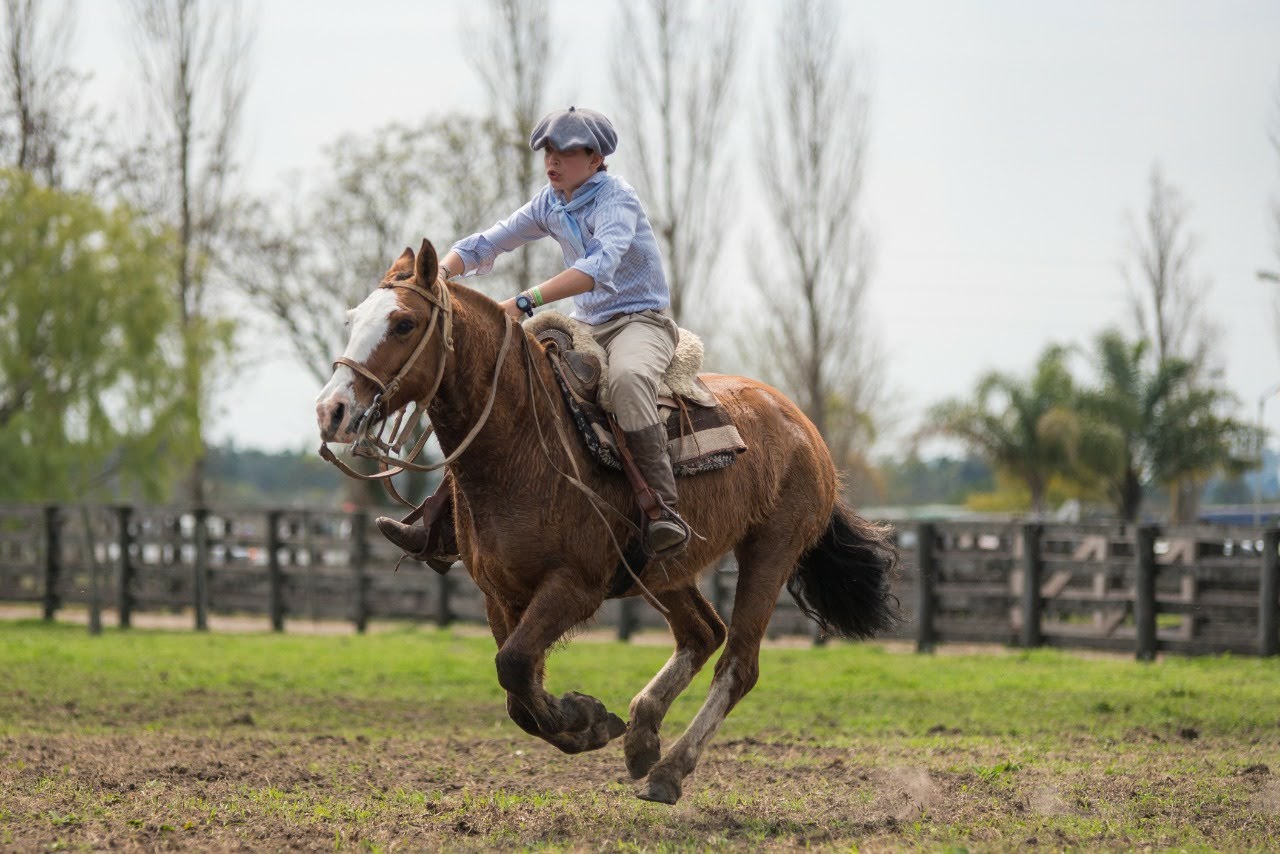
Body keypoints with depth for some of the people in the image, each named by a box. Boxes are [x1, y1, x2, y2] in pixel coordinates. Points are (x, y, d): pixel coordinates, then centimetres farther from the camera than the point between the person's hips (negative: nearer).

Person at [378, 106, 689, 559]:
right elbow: (488, 242, 9)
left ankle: (665, 510, -42)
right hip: (585, 326, 8)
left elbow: (600, 266, -34)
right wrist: (440, 273, -14)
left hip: (640, 321, -8)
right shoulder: (551, 203, 7)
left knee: (627, 378, -42)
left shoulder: (617, 198, -16)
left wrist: (525, 302, -44)